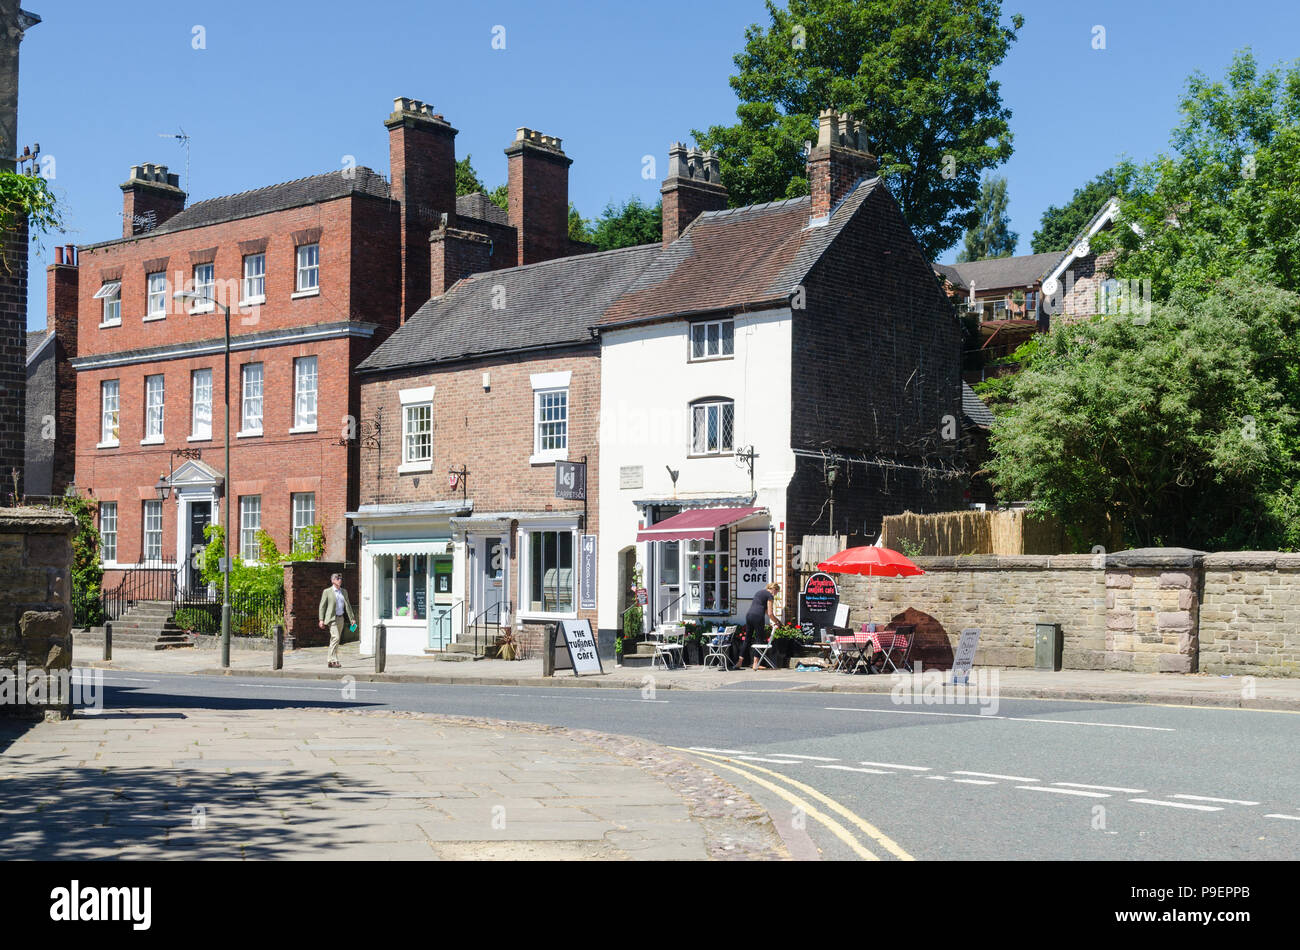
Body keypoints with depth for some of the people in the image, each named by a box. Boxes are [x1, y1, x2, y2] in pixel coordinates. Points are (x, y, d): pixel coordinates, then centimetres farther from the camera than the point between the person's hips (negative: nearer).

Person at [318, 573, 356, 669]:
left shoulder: (344, 592, 12)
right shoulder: (327, 592, -2)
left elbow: (347, 606, 13)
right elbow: (322, 606, -2)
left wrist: (352, 618, 6)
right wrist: (321, 620, -9)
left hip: (341, 618, 6)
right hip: (332, 618, -6)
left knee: (336, 639, 9)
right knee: (335, 637, -18)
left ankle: (333, 661, 15)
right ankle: (333, 660, -17)